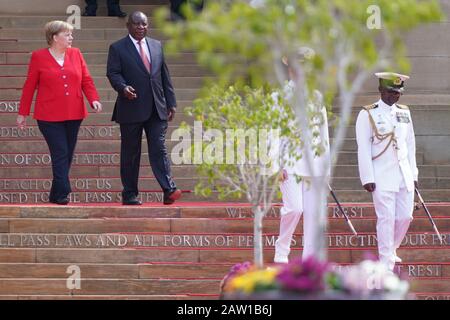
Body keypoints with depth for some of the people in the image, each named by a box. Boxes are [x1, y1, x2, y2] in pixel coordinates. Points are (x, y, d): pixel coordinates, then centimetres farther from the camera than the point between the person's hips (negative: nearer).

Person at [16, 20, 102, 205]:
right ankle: (63, 194, -10)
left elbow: (86, 80, 7)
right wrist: (23, 113, 3)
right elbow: (29, 86, 2)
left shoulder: (75, 54, 8)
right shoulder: (39, 57, -1)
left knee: (67, 155, 7)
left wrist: (94, 99, -10)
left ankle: (55, 195, 17)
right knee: (60, 154, -11)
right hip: (49, 116, -4)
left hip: (73, 115, 4)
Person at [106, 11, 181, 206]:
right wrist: (123, 87, -26)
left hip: (157, 109, 3)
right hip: (131, 109, -3)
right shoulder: (117, 48, 3)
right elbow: (113, 73, -6)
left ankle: (169, 191, -14)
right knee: (130, 153, 3)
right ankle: (129, 194, 8)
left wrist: (171, 102, 11)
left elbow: (165, 76, 16)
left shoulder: (156, 46, 15)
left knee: (159, 149, -6)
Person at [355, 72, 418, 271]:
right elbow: (363, 148, -7)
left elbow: (410, 144, 15)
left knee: (405, 216, 7)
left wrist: (413, 173, 12)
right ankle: (386, 262, 2)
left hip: (404, 175, 5)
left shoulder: (404, 113, 11)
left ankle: (391, 249, 29)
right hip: (382, 177, -5)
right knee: (386, 218, -6)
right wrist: (367, 178, -12)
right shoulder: (368, 115, -5)